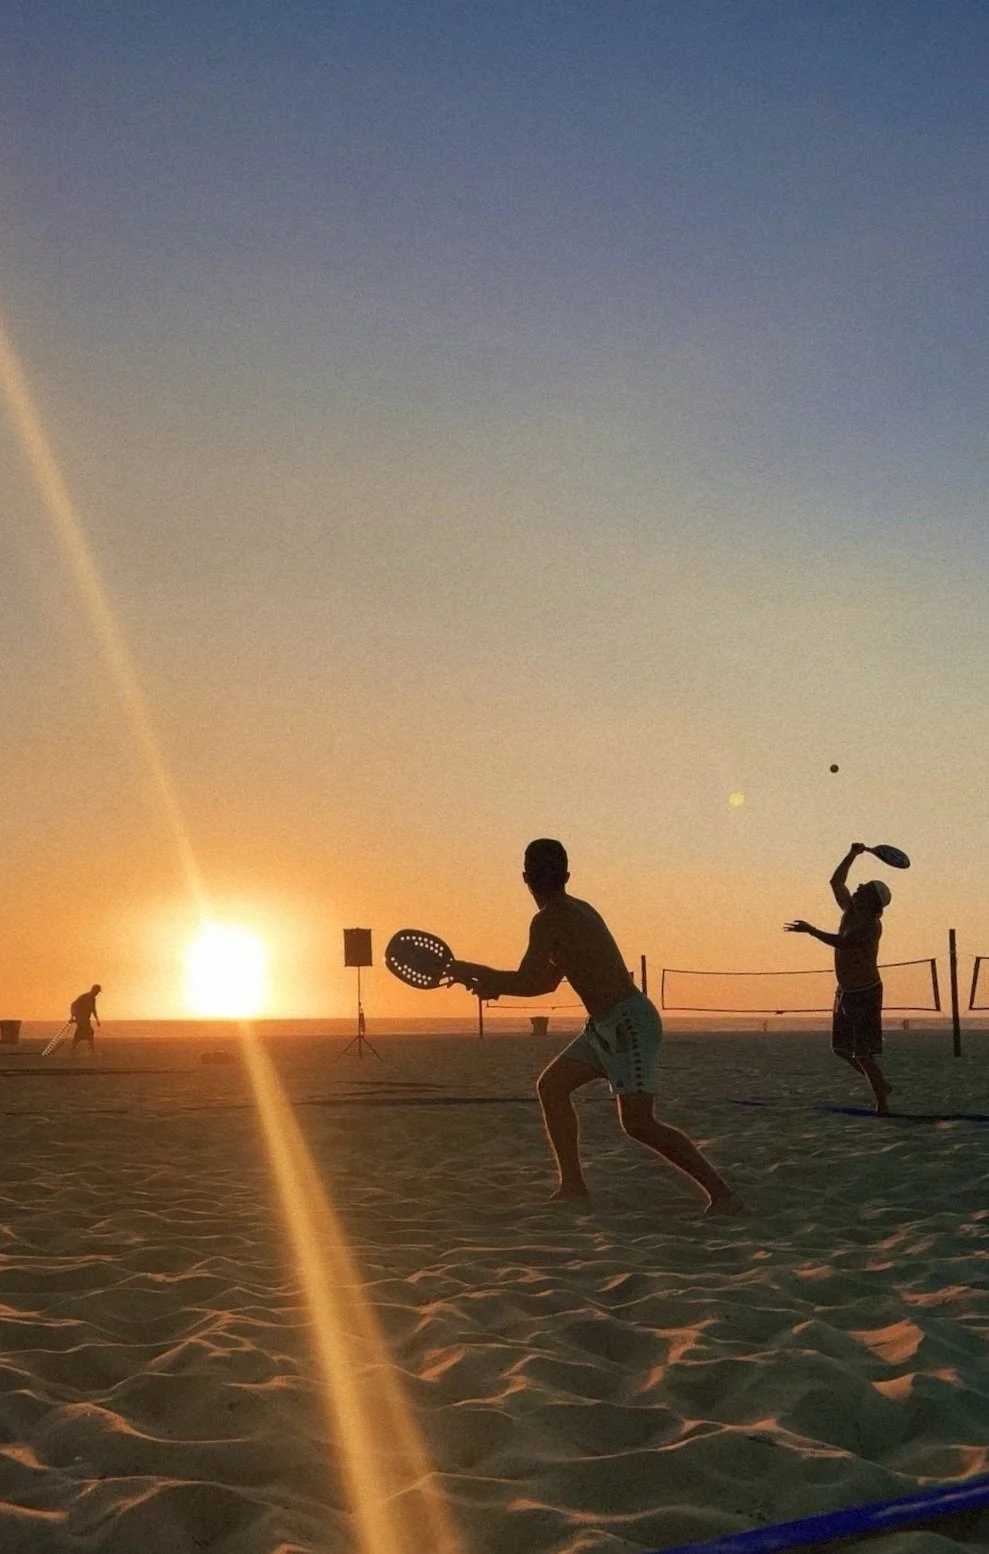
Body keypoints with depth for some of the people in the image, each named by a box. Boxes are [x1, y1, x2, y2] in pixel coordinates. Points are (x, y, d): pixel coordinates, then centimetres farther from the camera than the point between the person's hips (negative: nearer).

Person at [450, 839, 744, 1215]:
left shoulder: (549, 920, -13)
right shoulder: (577, 910, 16)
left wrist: (471, 971, -2)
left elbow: (525, 983, -16)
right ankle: (573, 1185, 12)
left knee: (638, 1123, -13)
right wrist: (492, 984, 11)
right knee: (552, 1085, 12)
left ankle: (722, 1194, -9)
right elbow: (547, 981, 22)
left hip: (628, 1022, -10)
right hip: (606, 1026, 10)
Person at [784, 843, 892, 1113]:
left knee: (864, 1053, -9)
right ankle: (881, 1085, 29)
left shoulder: (870, 925, -19)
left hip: (865, 994, -9)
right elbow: (836, 881, 17)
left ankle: (882, 1104, -2)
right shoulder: (851, 912, 5)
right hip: (845, 992, 9)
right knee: (841, 1048, 15)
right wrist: (852, 855, 8)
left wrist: (810, 930, -32)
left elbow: (842, 942, -33)